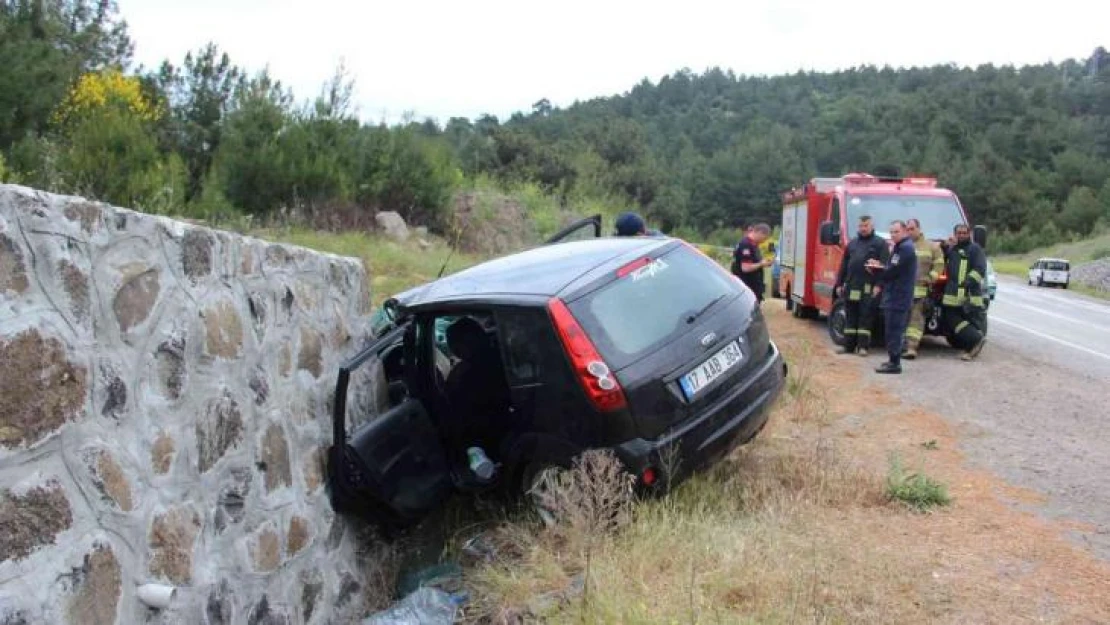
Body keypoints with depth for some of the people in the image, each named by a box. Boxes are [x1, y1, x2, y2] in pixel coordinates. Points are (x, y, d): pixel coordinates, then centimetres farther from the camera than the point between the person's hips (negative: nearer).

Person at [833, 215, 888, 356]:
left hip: (868, 288, -5)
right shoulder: (852, 243, 18)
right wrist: (839, 284, 12)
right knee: (850, 318, 8)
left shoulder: (880, 243, 2)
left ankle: (863, 346, 0)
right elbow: (844, 265, 18)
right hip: (851, 286, 5)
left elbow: (884, 266, -7)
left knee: (865, 317, -2)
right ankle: (848, 345, 13)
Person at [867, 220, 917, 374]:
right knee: (894, 330, 14)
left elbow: (893, 272, -19)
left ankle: (894, 363, -8)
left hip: (898, 297, -10)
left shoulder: (906, 248, -13)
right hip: (894, 296, 10)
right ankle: (893, 360, 21)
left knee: (893, 331, -9)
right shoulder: (899, 247, 20)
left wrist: (877, 269, -2)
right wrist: (879, 267, 1)